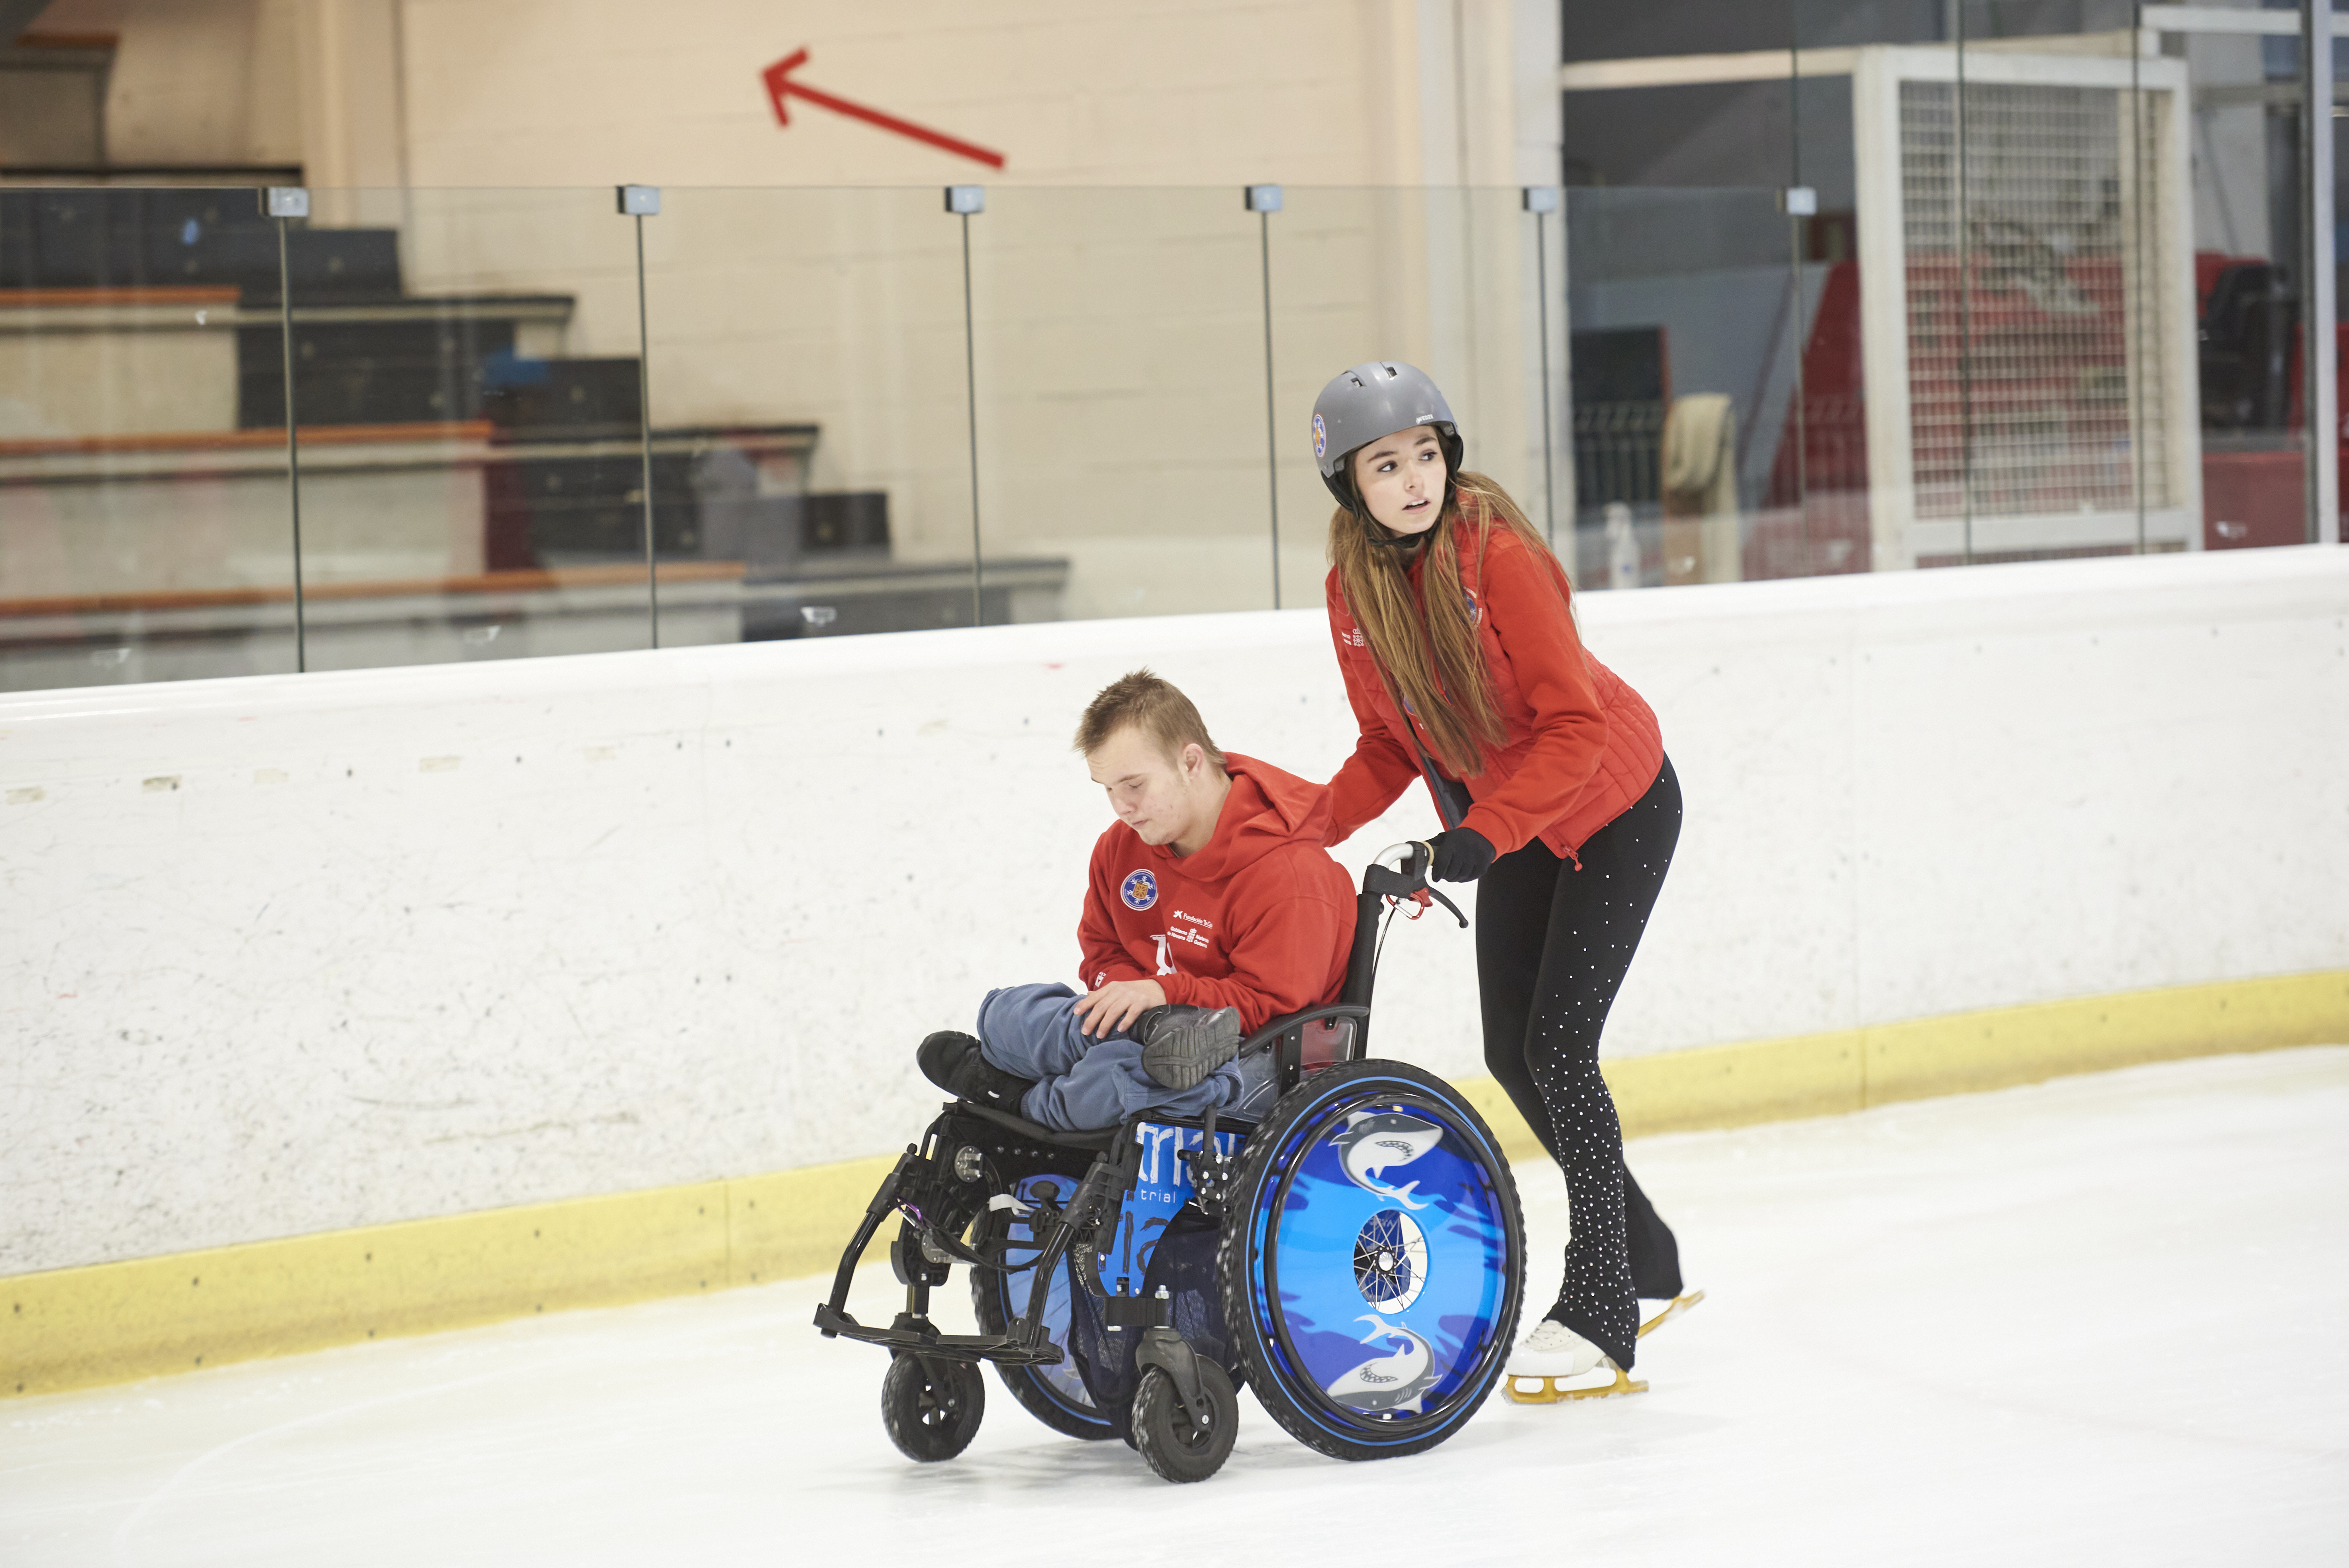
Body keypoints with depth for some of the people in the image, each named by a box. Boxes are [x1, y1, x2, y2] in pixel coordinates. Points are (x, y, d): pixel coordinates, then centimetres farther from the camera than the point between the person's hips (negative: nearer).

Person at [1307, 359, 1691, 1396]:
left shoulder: (1498, 555, -27)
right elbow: (1390, 746, 1)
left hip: (1614, 812, -7)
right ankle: (1643, 1252, 28)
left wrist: (1485, 835, -36)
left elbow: (1574, 726, -27)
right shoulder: (1355, 590, -8)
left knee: (1559, 1044, -14)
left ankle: (1599, 1308, -5)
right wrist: (1317, 821, -15)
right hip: (1510, 824, 7)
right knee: (1510, 1052, 8)